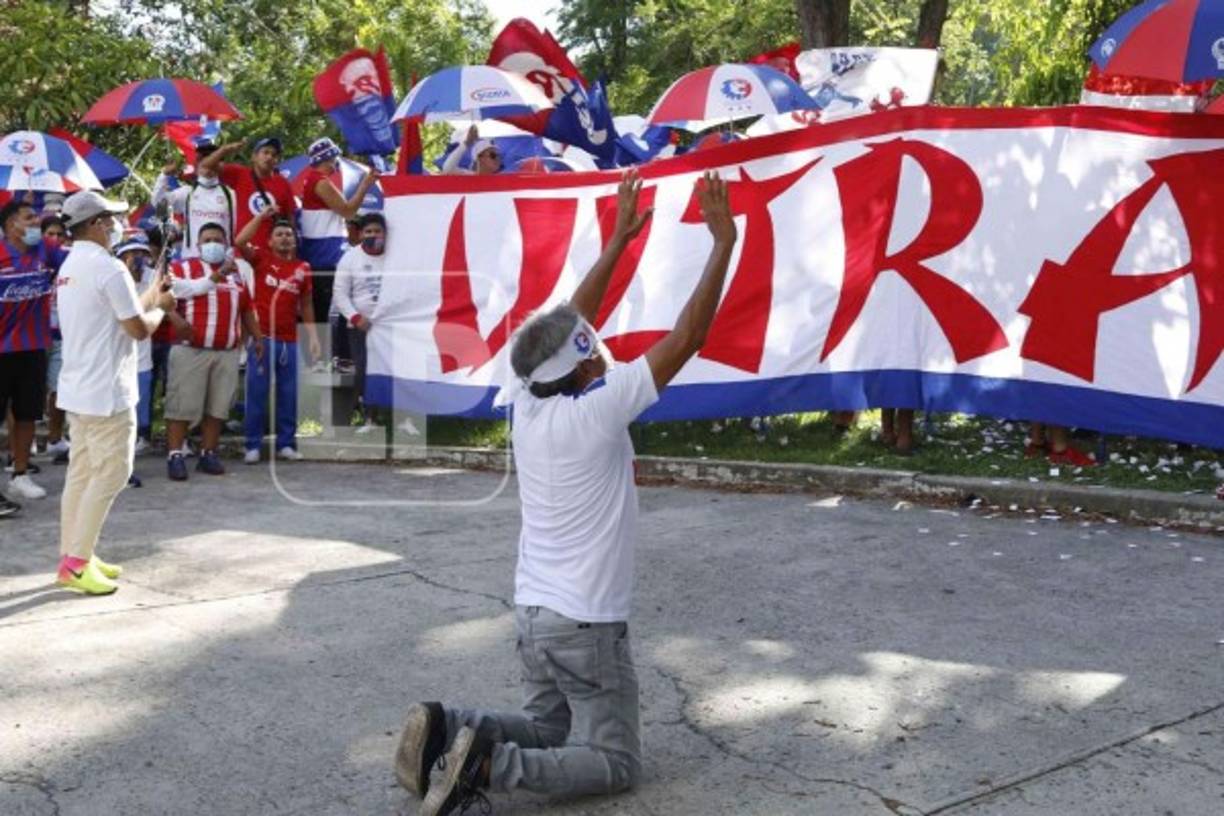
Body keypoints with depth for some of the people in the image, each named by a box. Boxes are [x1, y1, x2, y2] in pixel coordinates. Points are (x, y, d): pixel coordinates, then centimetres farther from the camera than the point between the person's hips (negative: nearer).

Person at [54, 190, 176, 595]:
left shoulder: (70, 266, 14)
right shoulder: (109, 268, -17)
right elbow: (139, 328, -16)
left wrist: (149, 300, 15)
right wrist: (160, 308, 3)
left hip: (78, 387, 10)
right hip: (106, 391, -10)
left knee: (81, 473, 13)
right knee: (110, 473, -4)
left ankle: (72, 556, 17)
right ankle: (76, 562, -3)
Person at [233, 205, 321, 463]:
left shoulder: (302, 268, 6)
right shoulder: (261, 258, 2)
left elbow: (306, 305, 11)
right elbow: (240, 242, -15)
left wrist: (313, 337, 7)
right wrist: (262, 215, -11)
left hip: (288, 340, 2)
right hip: (261, 337, -2)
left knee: (288, 394, 7)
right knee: (256, 392, 0)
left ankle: (286, 444, 15)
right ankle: (253, 445, 6)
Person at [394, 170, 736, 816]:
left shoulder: (525, 403, -1)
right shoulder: (595, 413, -19)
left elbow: (571, 319, 12)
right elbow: (686, 339, -19)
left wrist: (619, 238, 17)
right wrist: (724, 241, -14)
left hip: (533, 611, 8)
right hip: (586, 623, -8)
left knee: (549, 731, 24)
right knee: (615, 763, 4)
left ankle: (447, 729, 0)